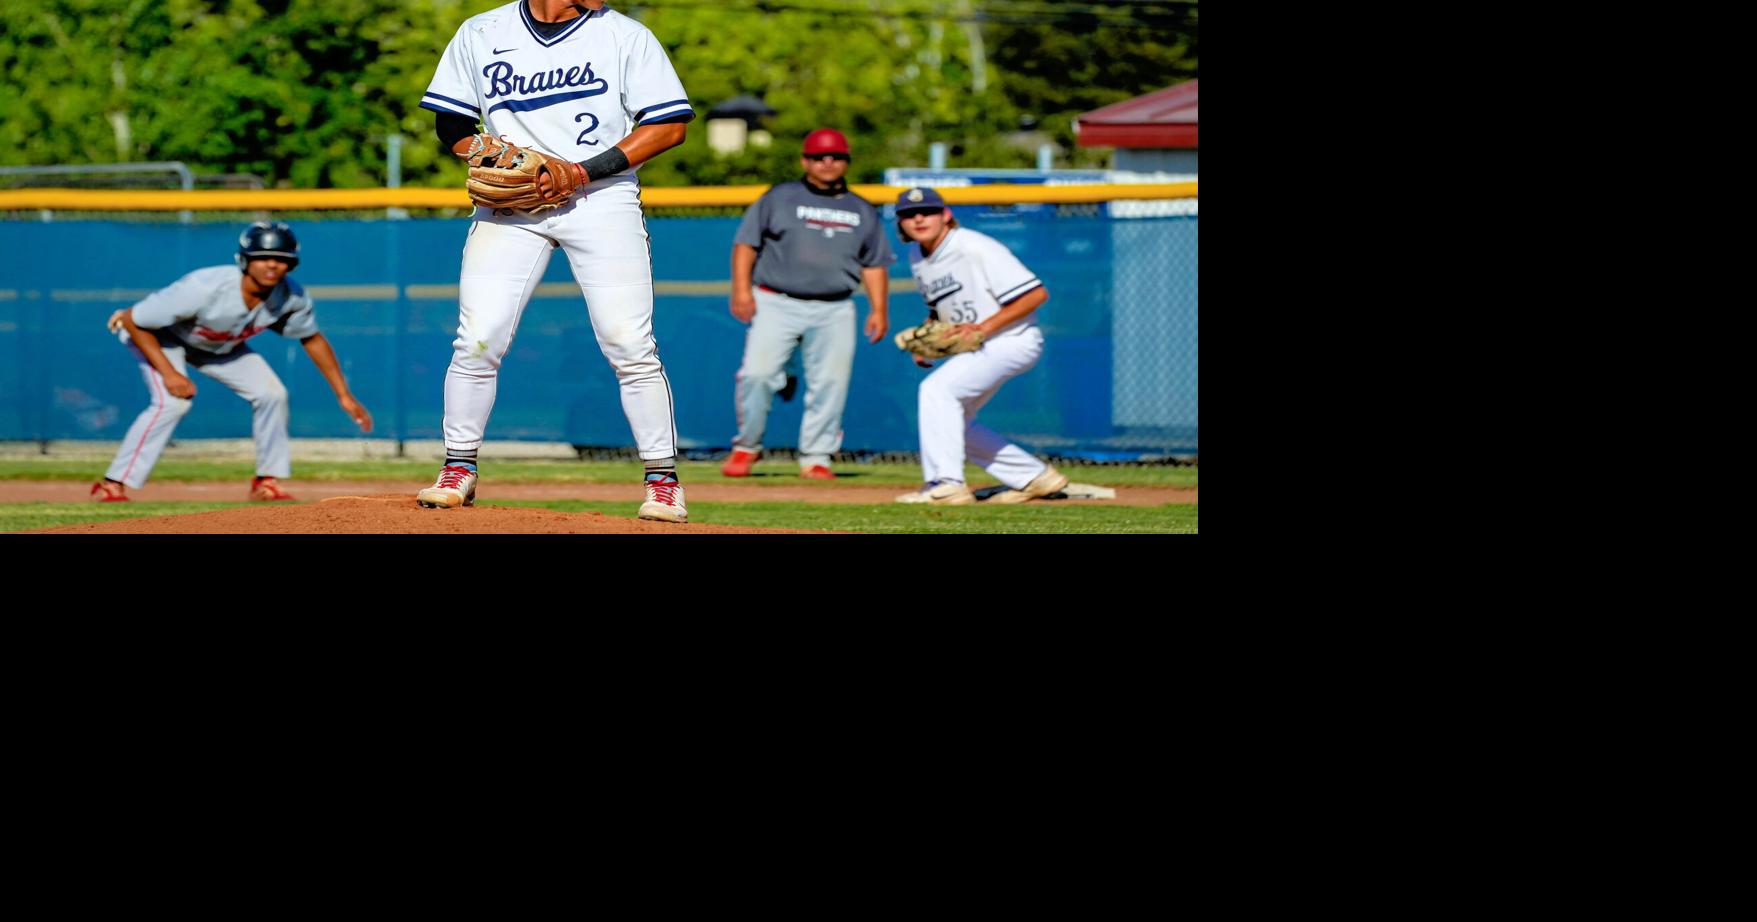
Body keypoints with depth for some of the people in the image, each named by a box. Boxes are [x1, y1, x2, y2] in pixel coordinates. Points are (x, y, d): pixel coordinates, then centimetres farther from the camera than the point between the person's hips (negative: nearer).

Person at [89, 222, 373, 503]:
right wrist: (169, 373, -34)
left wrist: (344, 396, -2)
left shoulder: (292, 297, -24)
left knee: (271, 393, -4)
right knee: (173, 402, -28)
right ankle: (112, 485, -23)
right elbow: (132, 320, -31)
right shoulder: (205, 289, -41)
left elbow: (312, 340, -2)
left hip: (220, 347, 6)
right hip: (161, 337, -6)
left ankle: (267, 482, 12)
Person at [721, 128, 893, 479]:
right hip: (776, 303, -2)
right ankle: (746, 447, 1)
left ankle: (816, 457, 3)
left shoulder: (862, 212, 17)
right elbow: (746, 243, 4)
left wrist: (878, 309, 6)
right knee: (757, 373, -15)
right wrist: (741, 289, -9)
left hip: (834, 311, 2)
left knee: (831, 382, -7)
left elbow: (874, 264, 19)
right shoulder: (779, 199, 8)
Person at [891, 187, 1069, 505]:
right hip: (974, 349, 10)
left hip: (1012, 340, -10)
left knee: (937, 389, -25)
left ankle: (946, 484, -25)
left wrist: (985, 327, -26)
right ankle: (1035, 477, 21)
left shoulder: (976, 248, -20)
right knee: (949, 423, 12)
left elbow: (1036, 293, -21)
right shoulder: (917, 257, 6)